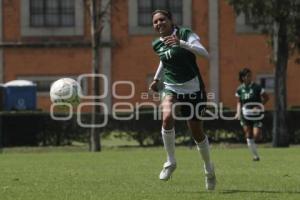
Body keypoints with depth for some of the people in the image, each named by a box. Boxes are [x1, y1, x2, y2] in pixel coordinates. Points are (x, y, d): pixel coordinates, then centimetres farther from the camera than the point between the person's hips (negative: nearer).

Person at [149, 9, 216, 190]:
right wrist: (157, 79, 19)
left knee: (197, 133, 3)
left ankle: (209, 169, 29)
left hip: (193, 89, -3)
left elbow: (204, 53, -27)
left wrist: (181, 43, -37)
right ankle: (171, 162, -12)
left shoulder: (185, 34, -11)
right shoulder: (157, 44, 5)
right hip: (171, 88, 3)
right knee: (167, 117, -28)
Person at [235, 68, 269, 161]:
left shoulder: (256, 87, -8)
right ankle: (255, 156, 12)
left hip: (257, 115, -3)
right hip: (245, 115, 3)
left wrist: (258, 106, -14)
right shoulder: (240, 89, 2)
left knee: (256, 137, -13)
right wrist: (238, 112, -3)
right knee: (249, 137, 0)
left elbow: (266, 97, -2)